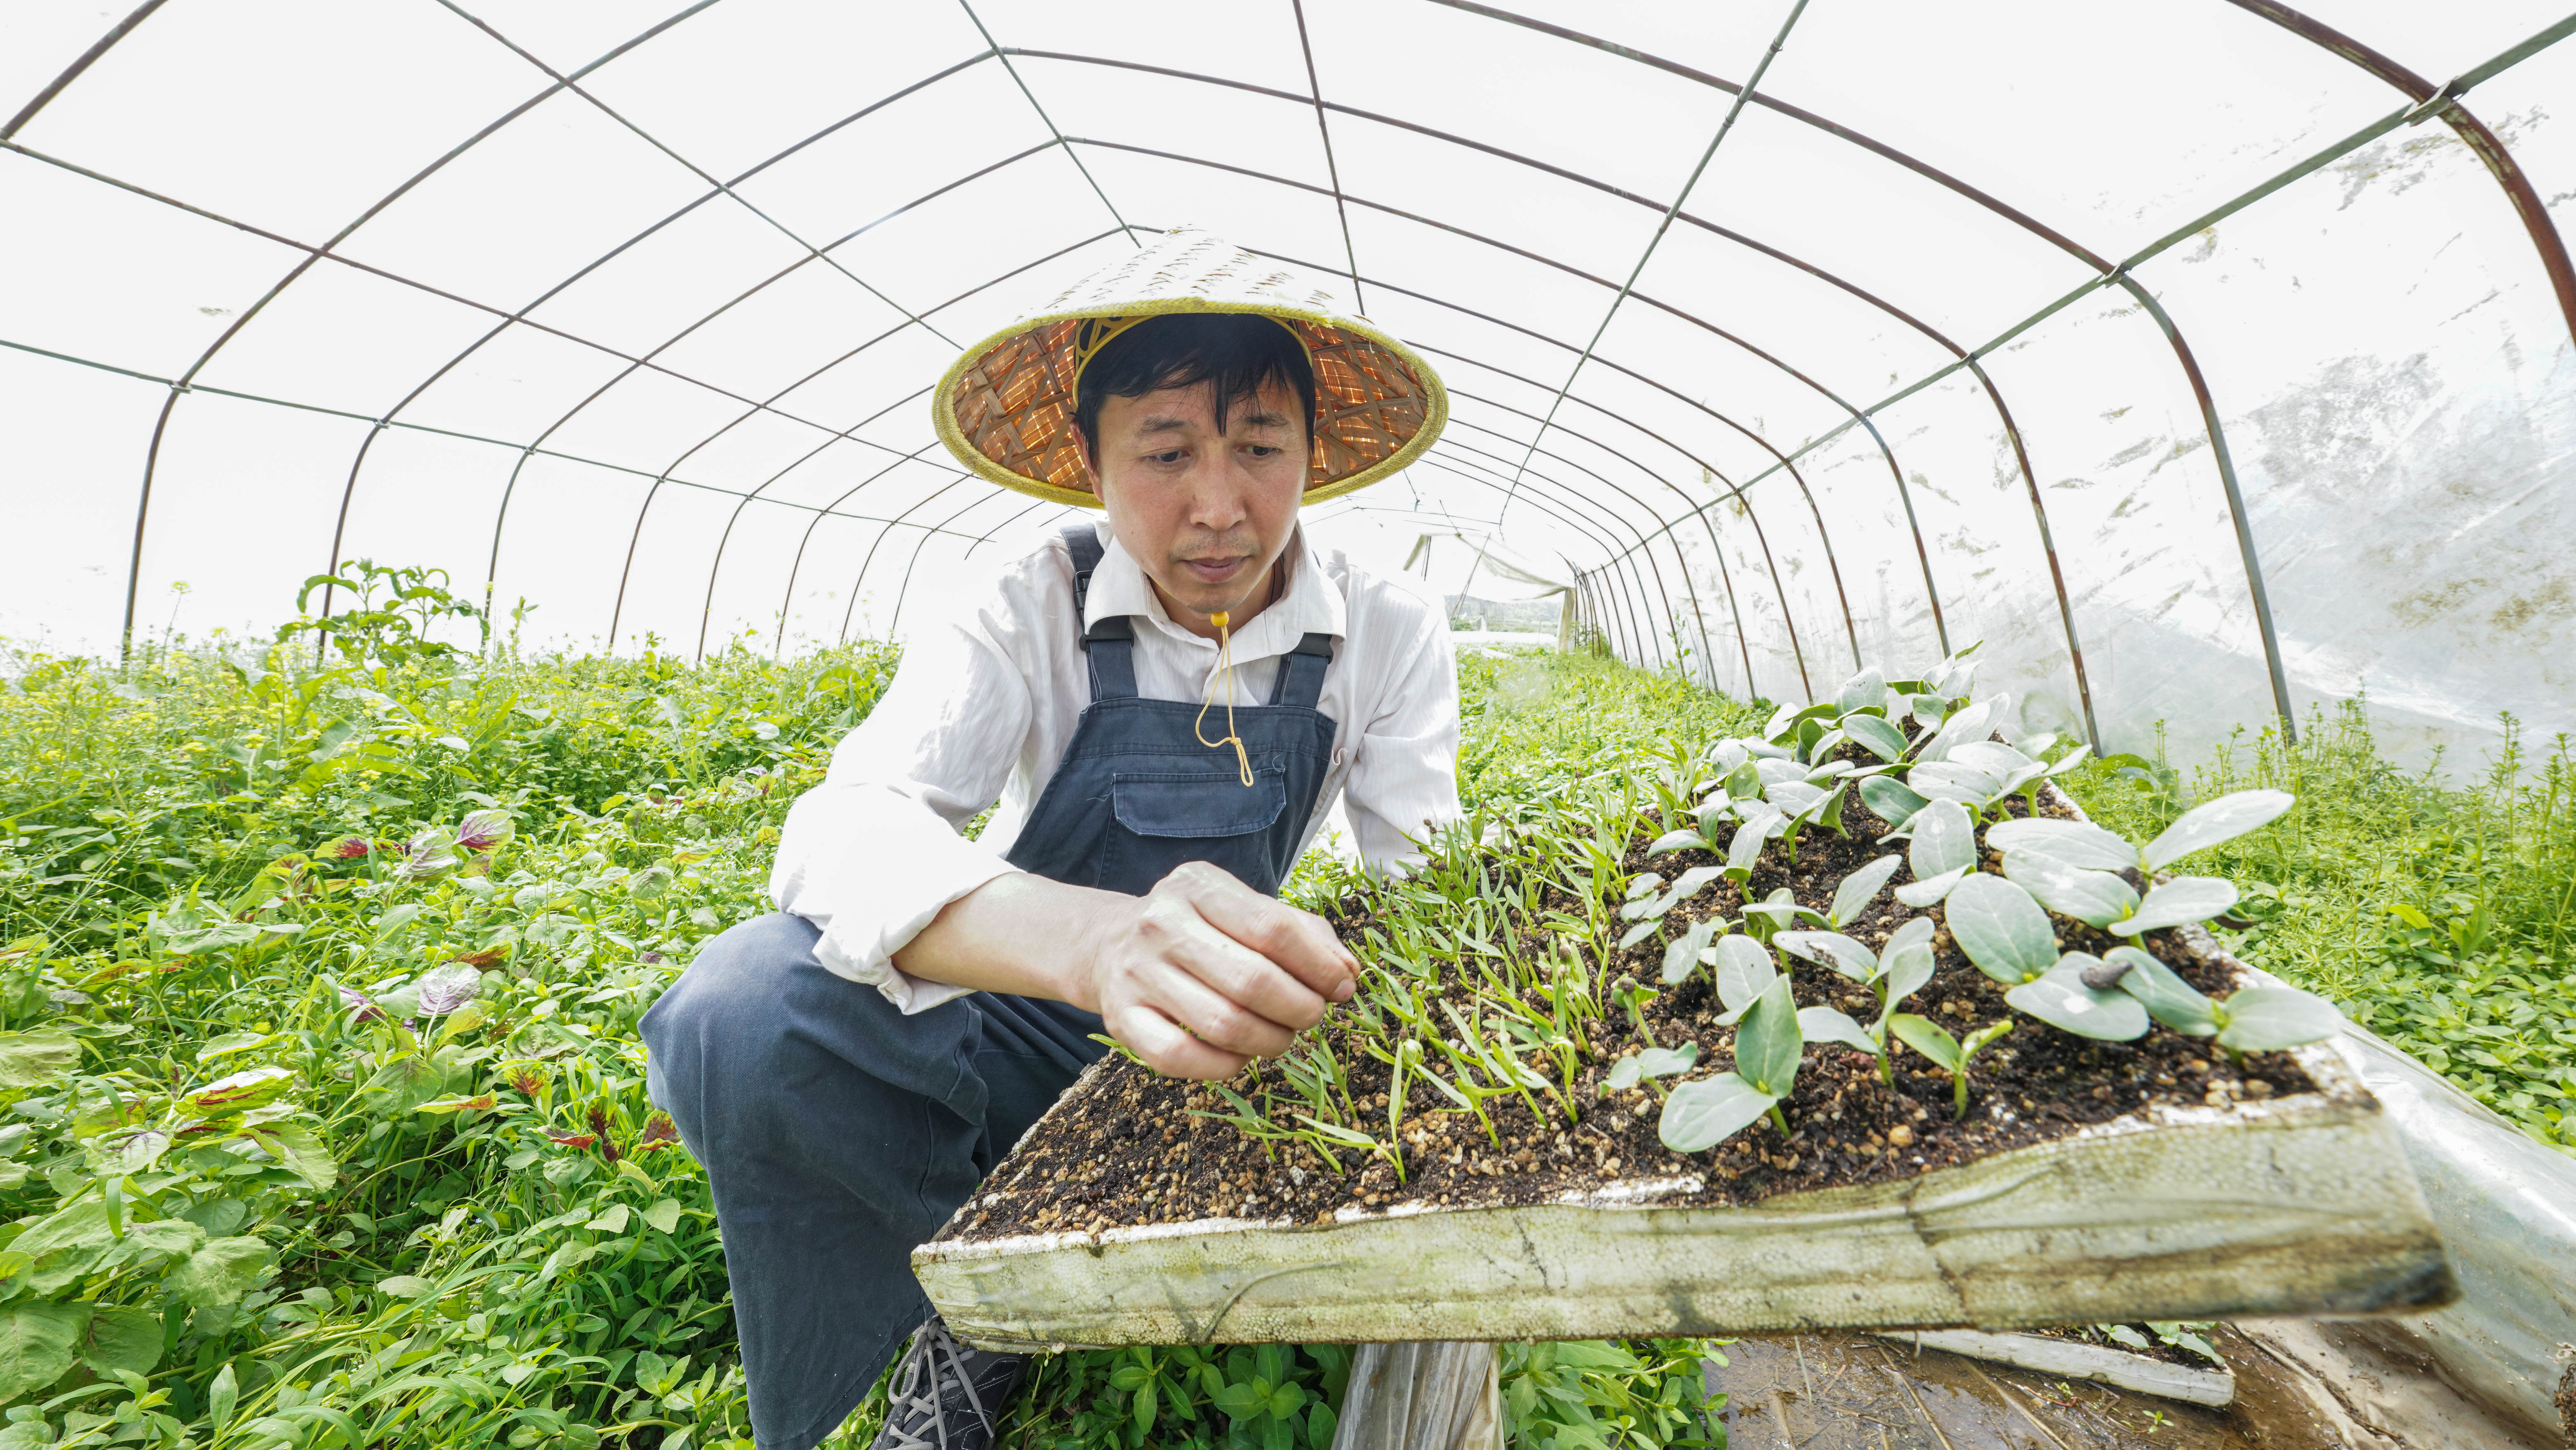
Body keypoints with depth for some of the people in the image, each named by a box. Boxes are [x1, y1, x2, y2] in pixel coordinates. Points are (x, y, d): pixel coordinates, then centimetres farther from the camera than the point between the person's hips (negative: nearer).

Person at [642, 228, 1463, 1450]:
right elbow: (842, 832, -29)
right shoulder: (1035, 613, -15)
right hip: (1009, 1024, -2)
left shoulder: (1389, 638, -9)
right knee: (741, 1007, -29)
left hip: (1231, 1046, 3)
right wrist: (1097, 939, -51)